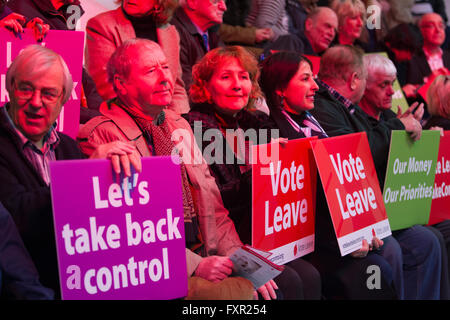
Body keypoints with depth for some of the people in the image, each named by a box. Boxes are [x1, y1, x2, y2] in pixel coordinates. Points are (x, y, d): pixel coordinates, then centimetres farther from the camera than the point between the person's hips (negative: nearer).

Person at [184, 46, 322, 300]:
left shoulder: (256, 123, 13)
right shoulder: (197, 126, -6)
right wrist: (257, 172, -26)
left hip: (260, 234, 6)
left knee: (310, 276, -17)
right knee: (289, 281, -23)